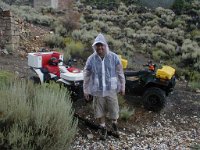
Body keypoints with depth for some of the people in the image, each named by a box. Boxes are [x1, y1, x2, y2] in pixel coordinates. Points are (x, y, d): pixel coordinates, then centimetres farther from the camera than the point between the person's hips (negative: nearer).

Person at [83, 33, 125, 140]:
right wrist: (85, 90, 2)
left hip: (111, 90, 0)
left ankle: (114, 124, 40)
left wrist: (122, 87, 3)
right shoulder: (91, 59, -7)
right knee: (99, 111, 11)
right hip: (97, 91, 1)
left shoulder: (114, 57, -7)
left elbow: (120, 73, 0)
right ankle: (103, 129, 34)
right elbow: (86, 76, 1)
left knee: (113, 110, 9)